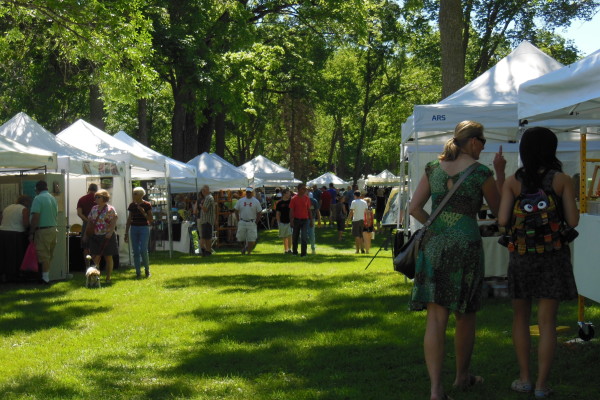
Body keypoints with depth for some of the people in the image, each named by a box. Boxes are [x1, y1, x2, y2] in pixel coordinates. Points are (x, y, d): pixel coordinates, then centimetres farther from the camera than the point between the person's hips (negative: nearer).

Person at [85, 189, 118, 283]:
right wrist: (86, 234, 14)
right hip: (95, 237, 5)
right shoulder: (94, 209, 13)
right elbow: (89, 222, 18)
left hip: (107, 237, -5)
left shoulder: (110, 209, -5)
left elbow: (113, 222, -12)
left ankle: (108, 278, 9)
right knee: (95, 258, 0)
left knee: (108, 258, 3)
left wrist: (110, 232, -25)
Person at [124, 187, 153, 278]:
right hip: (134, 229, 4)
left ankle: (147, 269, 11)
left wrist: (143, 213, -18)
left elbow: (151, 220, -3)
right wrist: (126, 233, 9)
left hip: (144, 228, -4)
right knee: (136, 252, 0)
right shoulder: (132, 205, 7)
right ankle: (138, 272, 5)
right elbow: (129, 220, 12)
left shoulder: (147, 205, -4)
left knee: (143, 251, -10)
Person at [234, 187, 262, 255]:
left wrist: (256, 221, -4)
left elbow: (259, 212, 5)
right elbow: (236, 211, 12)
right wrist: (238, 220, 3)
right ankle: (244, 246, 32)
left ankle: (249, 252, 3)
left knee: (251, 238, -6)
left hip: (251, 223, -2)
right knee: (240, 237, 3)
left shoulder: (256, 201, 3)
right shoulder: (240, 201, 7)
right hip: (242, 222, 2)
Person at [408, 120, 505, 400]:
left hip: (433, 245, 3)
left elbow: (414, 208, 4)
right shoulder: (480, 172, -5)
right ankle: (462, 376, 32)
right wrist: (500, 173, 10)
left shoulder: (434, 168, 7)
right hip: (466, 246, -3)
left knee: (436, 318, -1)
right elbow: (499, 209, 8)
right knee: (465, 316, 16)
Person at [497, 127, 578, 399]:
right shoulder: (562, 180, -5)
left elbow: (502, 221, -10)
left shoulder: (513, 182, -3)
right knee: (547, 321, 3)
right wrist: (571, 197, 10)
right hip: (553, 255, -1)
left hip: (521, 255, 1)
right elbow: (573, 221, -8)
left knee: (521, 317, 16)